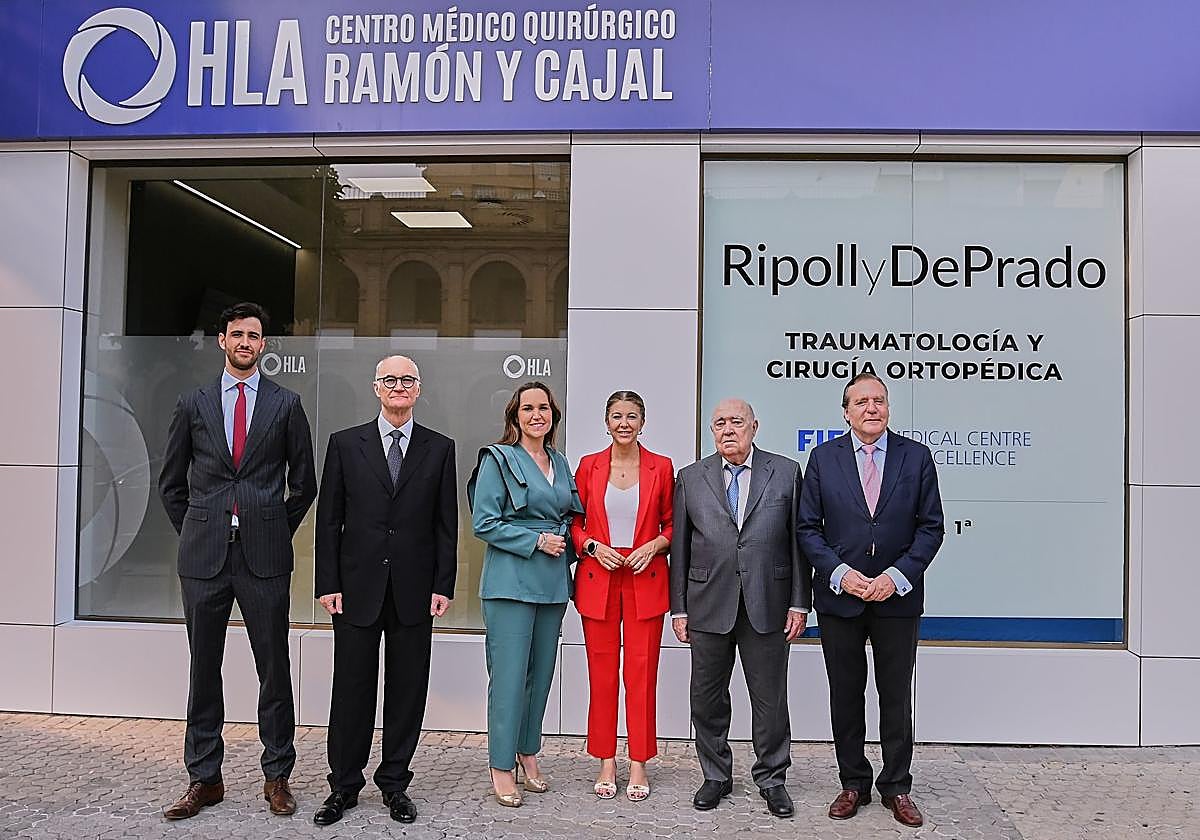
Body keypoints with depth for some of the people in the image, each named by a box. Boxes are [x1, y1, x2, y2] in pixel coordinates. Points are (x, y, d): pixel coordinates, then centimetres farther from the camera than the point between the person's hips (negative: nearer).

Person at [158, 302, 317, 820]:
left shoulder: (286, 404, 5)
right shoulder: (193, 404, 9)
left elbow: (304, 483, 9)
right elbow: (171, 483, 15)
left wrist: (277, 533, 7)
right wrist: (195, 533, 9)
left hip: (264, 557, -1)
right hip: (203, 556, 2)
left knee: (274, 669, 4)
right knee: (203, 669, 9)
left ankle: (277, 777, 16)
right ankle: (204, 778, 22)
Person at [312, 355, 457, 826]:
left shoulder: (439, 449, 6)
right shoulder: (346, 444, 4)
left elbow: (446, 523, 4)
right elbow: (329, 518, 3)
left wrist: (443, 585, -2)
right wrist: (328, 584, -3)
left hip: (413, 591, 1)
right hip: (357, 588, 0)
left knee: (407, 691, 8)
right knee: (351, 690, 7)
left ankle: (394, 783, 23)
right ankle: (344, 786, 22)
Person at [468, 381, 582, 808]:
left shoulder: (560, 464, 14)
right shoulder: (499, 459, -5)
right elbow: (484, 523, -10)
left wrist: (563, 543, 4)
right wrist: (536, 540, -13)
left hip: (551, 581, 6)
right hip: (511, 582, -6)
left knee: (541, 672, 12)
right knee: (509, 675, -4)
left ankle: (527, 753, 26)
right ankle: (502, 766, 8)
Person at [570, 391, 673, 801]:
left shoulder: (661, 468, 2)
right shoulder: (588, 465, 4)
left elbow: (672, 525, 8)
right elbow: (573, 522, 8)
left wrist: (654, 546, -10)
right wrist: (593, 546, -9)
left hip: (645, 580, -1)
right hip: (597, 580, 1)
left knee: (642, 674, 2)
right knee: (602, 673, 6)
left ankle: (638, 764, 16)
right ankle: (606, 763, 19)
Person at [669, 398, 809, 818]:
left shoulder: (786, 472, 4)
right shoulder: (691, 478, 6)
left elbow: (798, 542, 3)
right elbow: (680, 547, 6)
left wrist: (799, 603, -2)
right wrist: (679, 608, 3)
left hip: (766, 606, -1)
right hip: (709, 606, 1)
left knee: (770, 700, 8)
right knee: (707, 698, 10)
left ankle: (771, 779, 26)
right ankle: (716, 776, 28)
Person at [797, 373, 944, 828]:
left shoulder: (916, 456, -1)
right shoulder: (823, 457, 0)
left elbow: (930, 527, -1)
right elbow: (808, 528, 0)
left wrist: (897, 576, -12)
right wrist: (840, 573, -13)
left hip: (898, 598, 0)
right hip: (840, 597, 1)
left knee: (896, 697, 11)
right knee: (845, 695, 11)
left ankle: (896, 786, 26)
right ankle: (853, 783, 27)